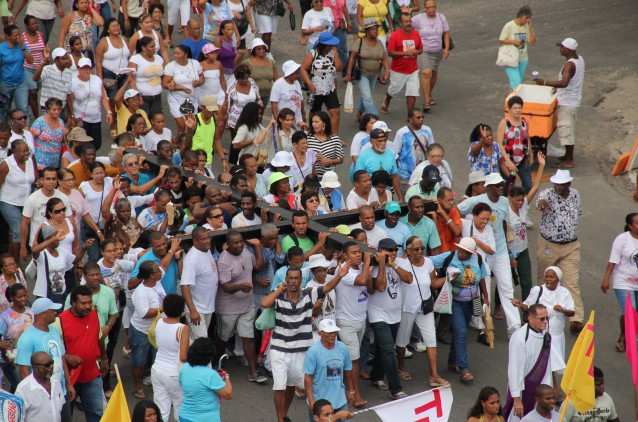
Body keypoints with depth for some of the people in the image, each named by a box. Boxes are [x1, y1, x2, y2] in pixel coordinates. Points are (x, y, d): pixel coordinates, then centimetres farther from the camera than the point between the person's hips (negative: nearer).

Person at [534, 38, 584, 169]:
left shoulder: (569, 65, -24)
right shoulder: (579, 59, 6)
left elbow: (564, 83, -36)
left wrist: (545, 82, -34)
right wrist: (557, 88, 20)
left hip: (567, 102, -10)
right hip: (573, 100, 10)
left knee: (566, 129, -4)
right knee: (570, 129, 19)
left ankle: (569, 161, 1)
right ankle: (569, 156, 30)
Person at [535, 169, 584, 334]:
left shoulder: (575, 195, 1)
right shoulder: (548, 194, -14)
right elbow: (542, 199, -39)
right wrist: (542, 202, -63)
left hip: (571, 247, 2)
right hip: (548, 246, -2)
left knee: (572, 283, -6)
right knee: (545, 281, 12)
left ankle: (576, 320, -9)